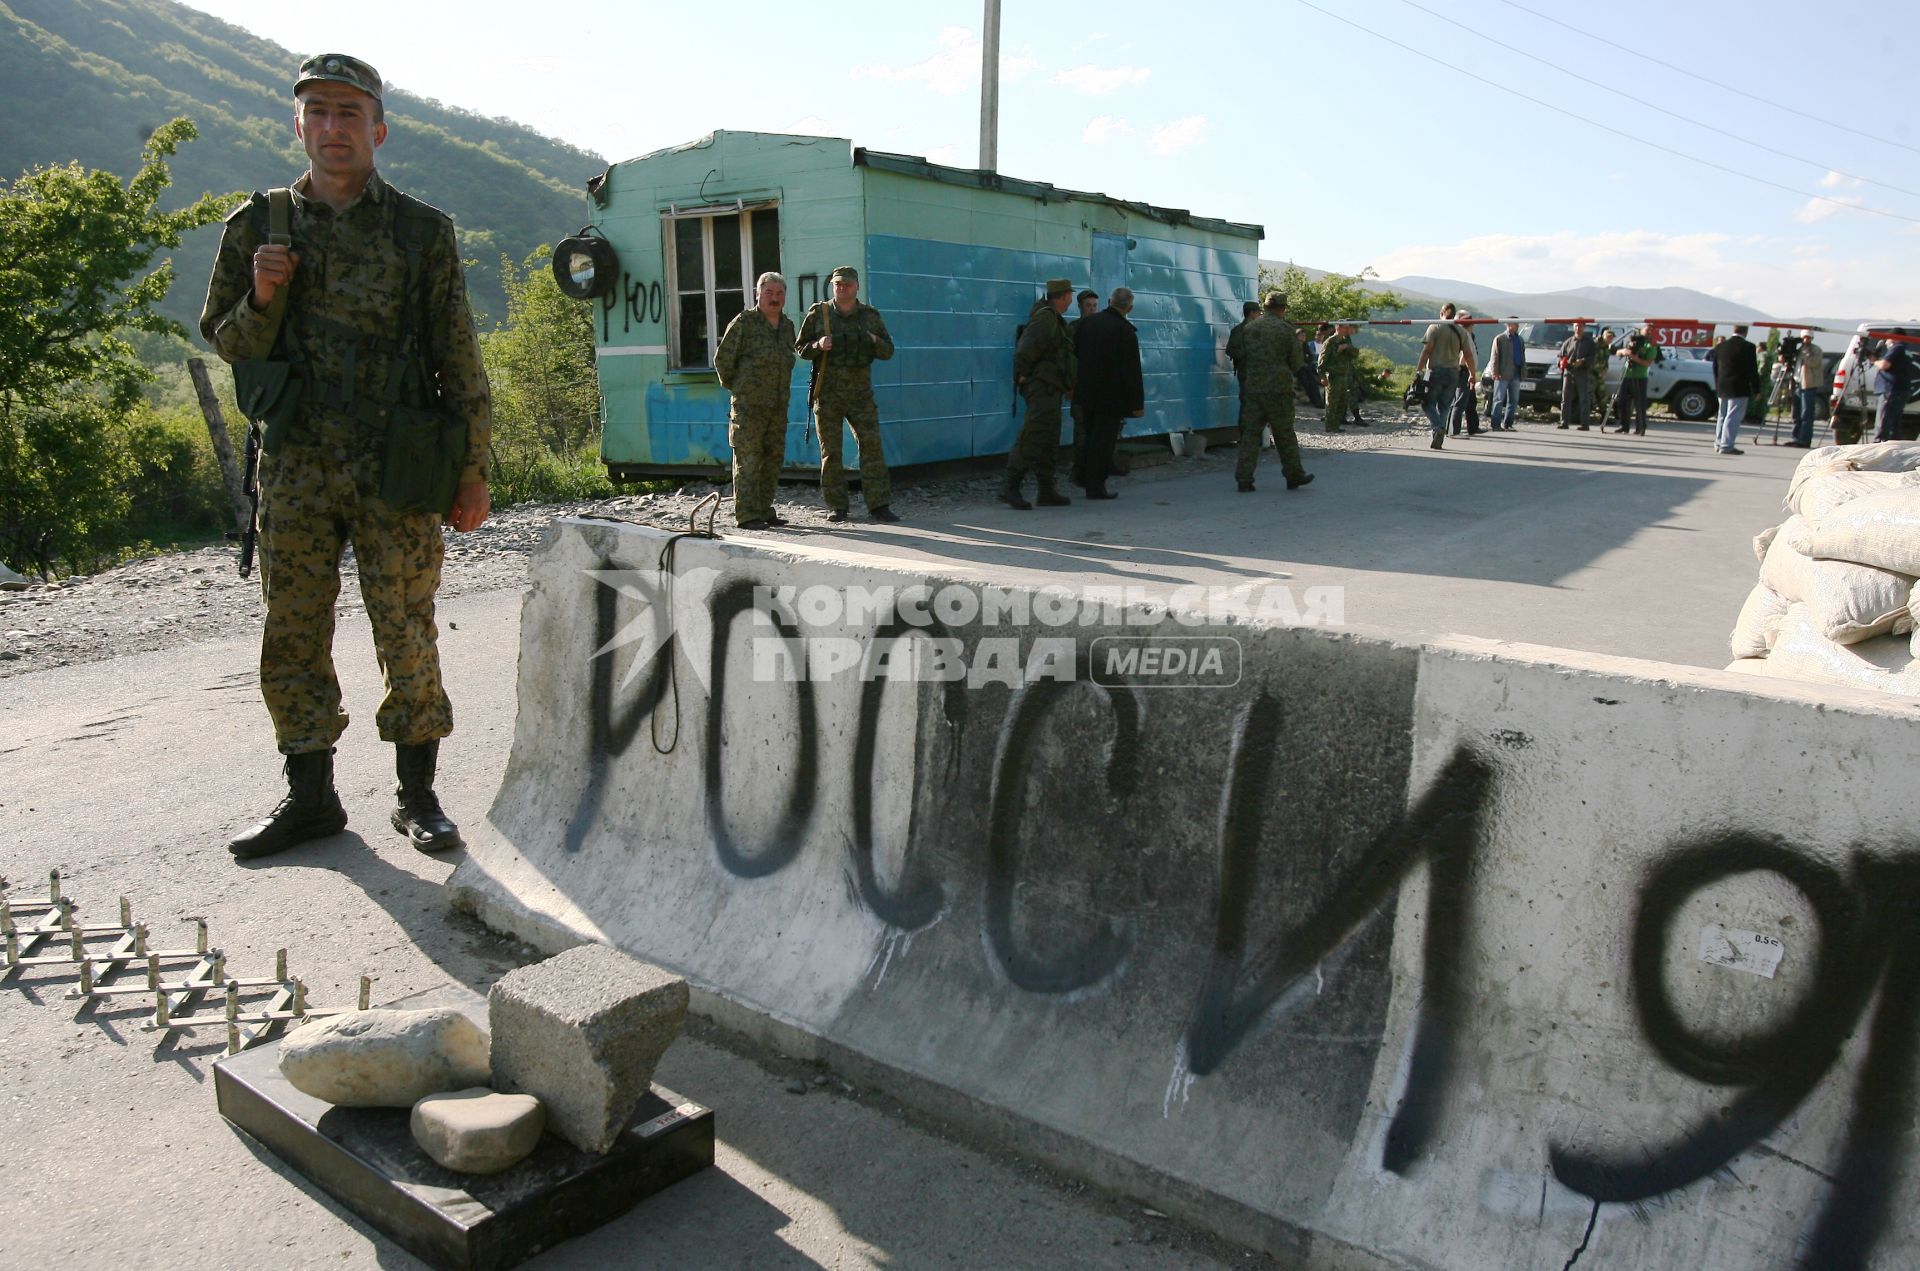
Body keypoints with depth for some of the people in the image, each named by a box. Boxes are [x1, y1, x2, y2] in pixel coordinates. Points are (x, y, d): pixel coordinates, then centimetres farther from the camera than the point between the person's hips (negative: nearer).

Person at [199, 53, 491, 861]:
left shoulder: (423, 233, 3)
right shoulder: (259, 225, 9)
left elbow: (459, 359, 2)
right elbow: (229, 344, 13)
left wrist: (473, 471, -2)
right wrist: (262, 298, -9)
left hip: (396, 469, -3)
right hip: (296, 467, 3)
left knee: (407, 635, 0)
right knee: (293, 636, 7)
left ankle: (417, 798, 13)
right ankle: (309, 798, 20)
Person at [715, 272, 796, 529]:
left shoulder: (787, 325, 13)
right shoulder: (744, 322, -6)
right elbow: (723, 359, -2)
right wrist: (734, 387, 5)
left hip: (778, 406, 7)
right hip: (748, 405, -6)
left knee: (774, 458, 10)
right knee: (748, 460, -6)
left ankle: (764, 510, 19)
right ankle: (747, 515, -4)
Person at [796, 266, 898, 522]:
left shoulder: (871, 316, 7)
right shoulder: (818, 313, 3)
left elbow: (888, 351, 9)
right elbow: (800, 348, 6)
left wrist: (874, 341, -12)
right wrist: (818, 346, -15)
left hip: (861, 395, 1)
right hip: (827, 394, -1)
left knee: (872, 446, -5)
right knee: (831, 452, 2)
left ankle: (878, 504, -2)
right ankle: (836, 506, 9)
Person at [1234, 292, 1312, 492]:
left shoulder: (1249, 328, 7)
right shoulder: (1285, 328, -5)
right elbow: (1295, 362, 0)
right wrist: (1292, 377, 20)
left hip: (1252, 387, 4)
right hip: (1278, 387, -3)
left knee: (1250, 432, 4)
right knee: (1285, 433, 6)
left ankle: (1244, 479, -2)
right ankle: (1294, 475, 17)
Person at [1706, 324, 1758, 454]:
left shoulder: (1720, 346, 7)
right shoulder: (1747, 347, -11)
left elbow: (1715, 369, 13)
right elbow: (1752, 371, -10)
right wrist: (1756, 389, -4)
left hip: (1722, 388, 6)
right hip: (1739, 389, -6)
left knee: (1723, 416, 16)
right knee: (1733, 417, -5)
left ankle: (1718, 444, 21)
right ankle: (1726, 446, -7)